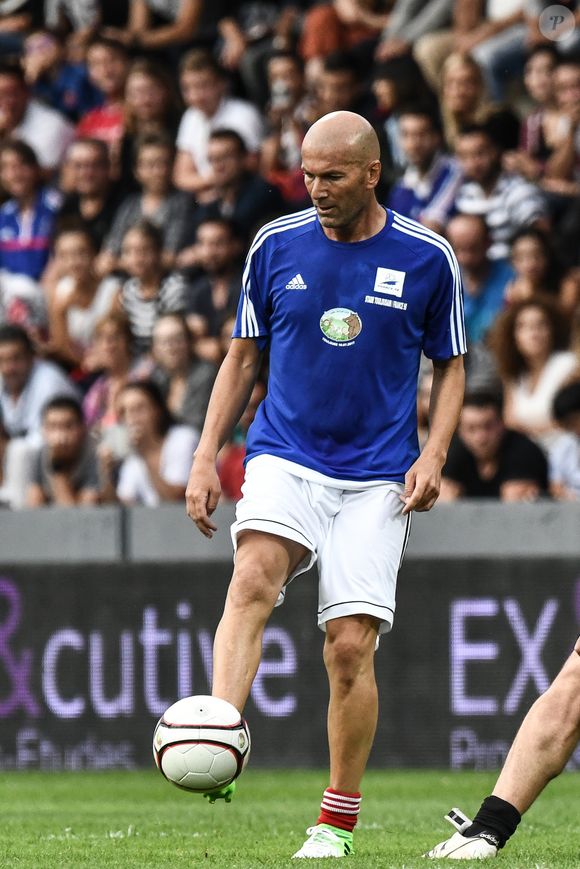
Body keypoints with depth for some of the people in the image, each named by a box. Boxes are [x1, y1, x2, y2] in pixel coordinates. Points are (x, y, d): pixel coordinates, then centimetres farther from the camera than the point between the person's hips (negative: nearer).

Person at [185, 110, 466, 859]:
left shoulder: (427, 258, 0)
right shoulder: (275, 246, 3)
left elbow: (450, 368, 11)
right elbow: (243, 355, 13)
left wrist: (434, 455, -4)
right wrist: (206, 456, 6)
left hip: (377, 476, 0)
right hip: (285, 456, 0)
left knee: (351, 644, -6)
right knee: (254, 577, -29)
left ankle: (337, 822, 10)